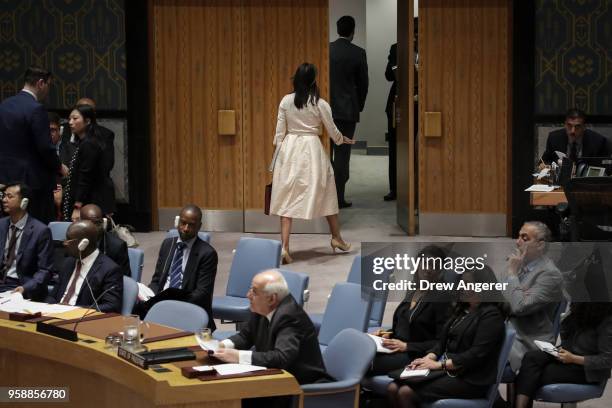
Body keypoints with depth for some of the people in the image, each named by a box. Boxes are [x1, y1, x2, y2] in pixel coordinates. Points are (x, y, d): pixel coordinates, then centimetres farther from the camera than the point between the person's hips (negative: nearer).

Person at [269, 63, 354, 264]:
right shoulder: (320, 104, -6)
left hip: (289, 149, 2)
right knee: (326, 194, 16)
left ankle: (284, 247, -6)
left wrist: (279, 152, 12)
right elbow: (332, 131, 4)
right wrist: (344, 140, 24)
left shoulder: (286, 101, -2)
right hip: (312, 149, -2)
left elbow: (280, 131, 1)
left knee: (288, 198, 3)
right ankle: (336, 238, 29)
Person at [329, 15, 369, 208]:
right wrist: (359, 106, 16)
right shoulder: (358, 53, -6)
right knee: (342, 153, 1)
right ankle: (338, 197, 2)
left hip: (326, 108, 2)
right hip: (348, 109, -2)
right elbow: (363, 83, 1)